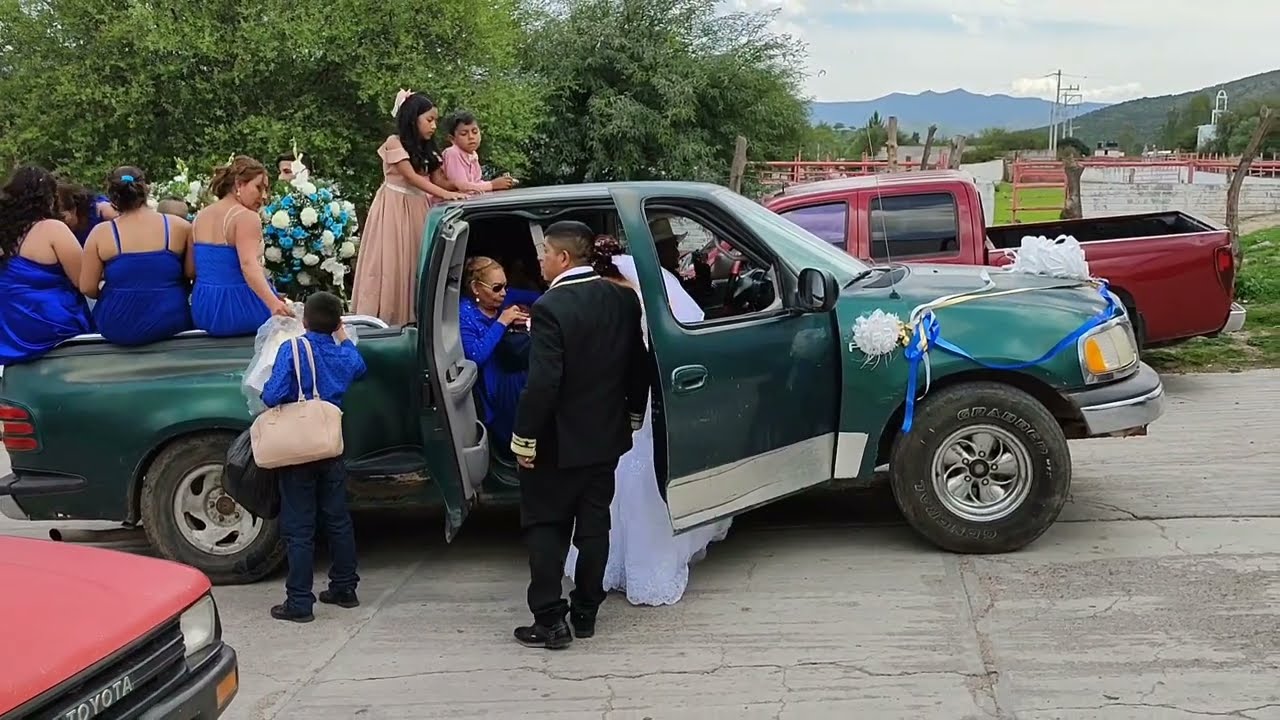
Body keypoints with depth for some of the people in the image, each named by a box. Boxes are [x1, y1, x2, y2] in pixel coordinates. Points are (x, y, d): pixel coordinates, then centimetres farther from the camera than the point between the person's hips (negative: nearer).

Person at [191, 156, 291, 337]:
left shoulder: (201, 217, 9)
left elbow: (190, 271, 11)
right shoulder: (246, 217, -14)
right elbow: (249, 265, -29)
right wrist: (273, 303, -42)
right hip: (237, 311, -8)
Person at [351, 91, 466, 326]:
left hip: (417, 209, 6)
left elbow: (439, 181, 5)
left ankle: (412, 318, 1)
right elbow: (411, 177, -17)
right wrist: (445, 194, -27)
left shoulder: (426, 149, 15)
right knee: (391, 264, -7)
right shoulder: (394, 143, -7)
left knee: (416, 263, 0)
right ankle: (381, 319, -1)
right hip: (394, 209, -6)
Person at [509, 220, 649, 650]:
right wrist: (632, 415, 19)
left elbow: (543, 384, -24)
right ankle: (585, 613, 23)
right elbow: (639, 366, 8)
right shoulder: (623, 300, 0)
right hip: (606, 437, 6)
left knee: (545, 527, 6)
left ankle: (550, 622, 7)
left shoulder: (550, 308, -21)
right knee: (594, 525, 14)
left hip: (558, 442, -6)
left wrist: (524, 438, -16)